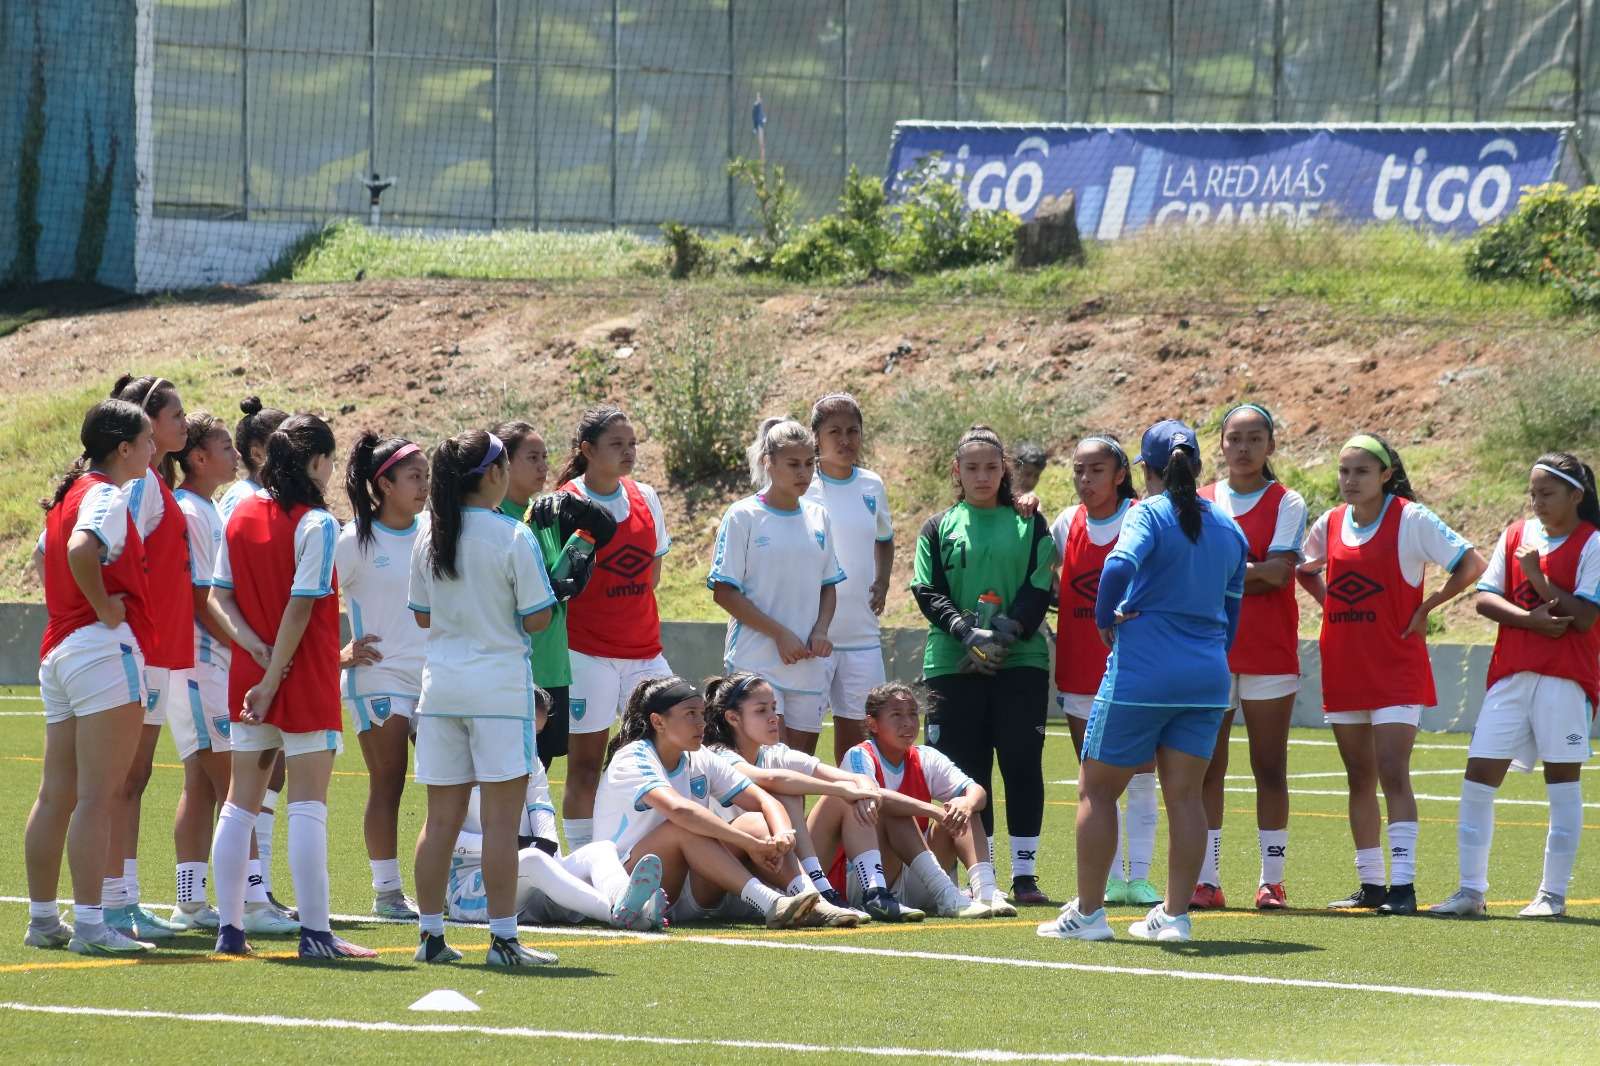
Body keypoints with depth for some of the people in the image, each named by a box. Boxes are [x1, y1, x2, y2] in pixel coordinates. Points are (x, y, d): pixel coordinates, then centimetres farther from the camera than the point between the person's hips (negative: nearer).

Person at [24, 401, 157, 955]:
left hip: (58, 649, 9)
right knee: (97, 798, -9)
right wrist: (106, 609, -19)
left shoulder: (70, 494, 16)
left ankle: (43, 918, 16)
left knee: (56, 796, 12)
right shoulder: (107, 496, -12)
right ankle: (90, 924, -11)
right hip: (103, 647, -9)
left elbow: (53, 552, 30)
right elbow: (81, 550, -31)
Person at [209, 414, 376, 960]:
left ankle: (229, 928, 11)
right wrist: (274, 679, -11)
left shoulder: (240, 515, 7)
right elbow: (301, 608, -15)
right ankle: (315, 931, -5)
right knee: (308, 806, -4)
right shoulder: (316, 524, -12)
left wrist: (257, 649, -4)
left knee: (240, 804, 10)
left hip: (249, 674, 6)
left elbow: (220, 594, 5)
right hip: (306, 679, -6)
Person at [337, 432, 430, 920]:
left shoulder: (433, 533, 8)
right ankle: (386, 892, 5)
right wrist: (339, 653, -12)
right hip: (377, 675, -5)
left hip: (433, 674, 5)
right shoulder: (355, 540, -6)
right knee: (387, 785, -3)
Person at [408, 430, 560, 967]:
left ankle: (430, 933, 10)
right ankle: (503, 938, -4)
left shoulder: (430, 537, 6)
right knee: (501, 819, -3)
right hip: (498, 683, -5)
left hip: (441, 682, 5)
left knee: (442, 817, 9)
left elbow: (422, 616, 13)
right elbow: (536, 619, -9)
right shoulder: (512, 537, -10)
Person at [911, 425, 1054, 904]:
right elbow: (927, 592, 2)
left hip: (1021, 661, 0)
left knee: (1022, 765, -4)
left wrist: (1008, 631, -13)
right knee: (966, 772, -1)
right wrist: (967, 631, -14)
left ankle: (1024, 873, 0)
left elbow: (1039, 590, 2)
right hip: (953, 664, 0)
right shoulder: (939, 528, 11)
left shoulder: (1029, 525, 11)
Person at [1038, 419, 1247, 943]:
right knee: (1185, 794, 8)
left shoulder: (1149, 513, -9)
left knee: (1097, 789, 6)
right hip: (1207, 676, 6)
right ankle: (1175, 914, 6)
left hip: (1141, 670, -6)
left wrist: (1106, 617, -13)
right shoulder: (1228, 527, 10)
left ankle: (1087, 912, 6)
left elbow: (1120, 566, -28)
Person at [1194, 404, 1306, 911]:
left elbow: (1279, 572, -11)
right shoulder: (1198, 502, 10)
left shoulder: (1287, 504, 2)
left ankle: (1272, 879, 6)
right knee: (1206, 769, 0)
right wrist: (1250, 573, -11)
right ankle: (1205, 881, 3)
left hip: (1268, 654, -2)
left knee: (1270, 769, 1)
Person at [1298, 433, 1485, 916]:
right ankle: (1371, 884, 15)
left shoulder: (1411, 520, -8)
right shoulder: (1331, 524, 7)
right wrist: (1329, 602, 10)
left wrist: (1426, 607, -10)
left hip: (1396, 668, -6)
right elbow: (1304, 568, 26)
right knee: (1360, 778, 9)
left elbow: (1472, 564, -9)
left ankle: (1402, 884, -15)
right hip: (1343, 670, 6)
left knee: (1393, 774, -13)